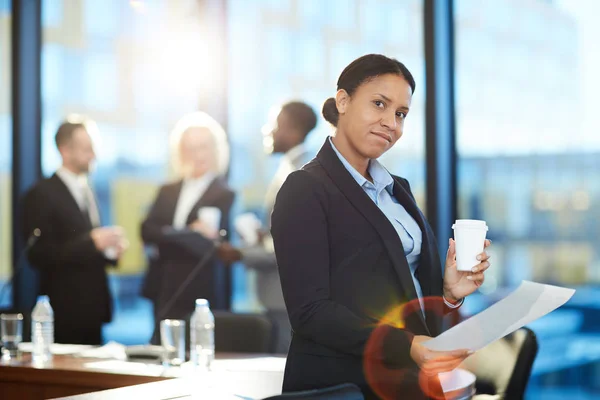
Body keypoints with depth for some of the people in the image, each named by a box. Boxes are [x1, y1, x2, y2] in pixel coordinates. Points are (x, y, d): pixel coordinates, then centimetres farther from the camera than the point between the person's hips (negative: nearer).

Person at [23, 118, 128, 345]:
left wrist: (110, 250, 1)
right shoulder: (42, 195, -10)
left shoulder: (86, 191, 15)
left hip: (92, 309, 7)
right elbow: (38, 255, -17)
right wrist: (93, 241, -22)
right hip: (66, 312, -7)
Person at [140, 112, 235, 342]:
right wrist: (189, 233, -14)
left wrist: (166, 237, -9)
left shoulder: (225, 195, -5)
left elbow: (206, 245, -13)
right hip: (165, 297, 5)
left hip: (202, 298, -5)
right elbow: (147, 231, 0)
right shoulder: (167, 192, 14)